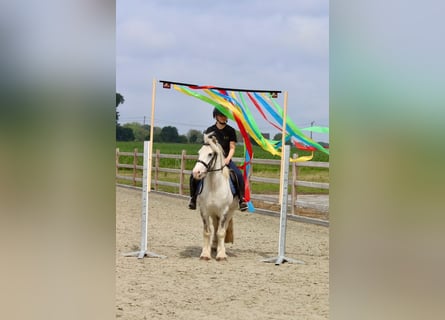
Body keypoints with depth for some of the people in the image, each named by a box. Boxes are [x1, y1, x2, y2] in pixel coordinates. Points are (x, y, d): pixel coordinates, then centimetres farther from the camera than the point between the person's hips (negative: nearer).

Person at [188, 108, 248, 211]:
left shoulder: (230, 131, 5)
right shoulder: (210, 130, 7)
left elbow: (232, 148, 2)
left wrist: (228, 158, -16)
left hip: (226, 159, -1)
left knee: (239, 175, -28)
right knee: (194, 176, -20)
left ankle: (242, 199, -13)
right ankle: (193, 198, 0)